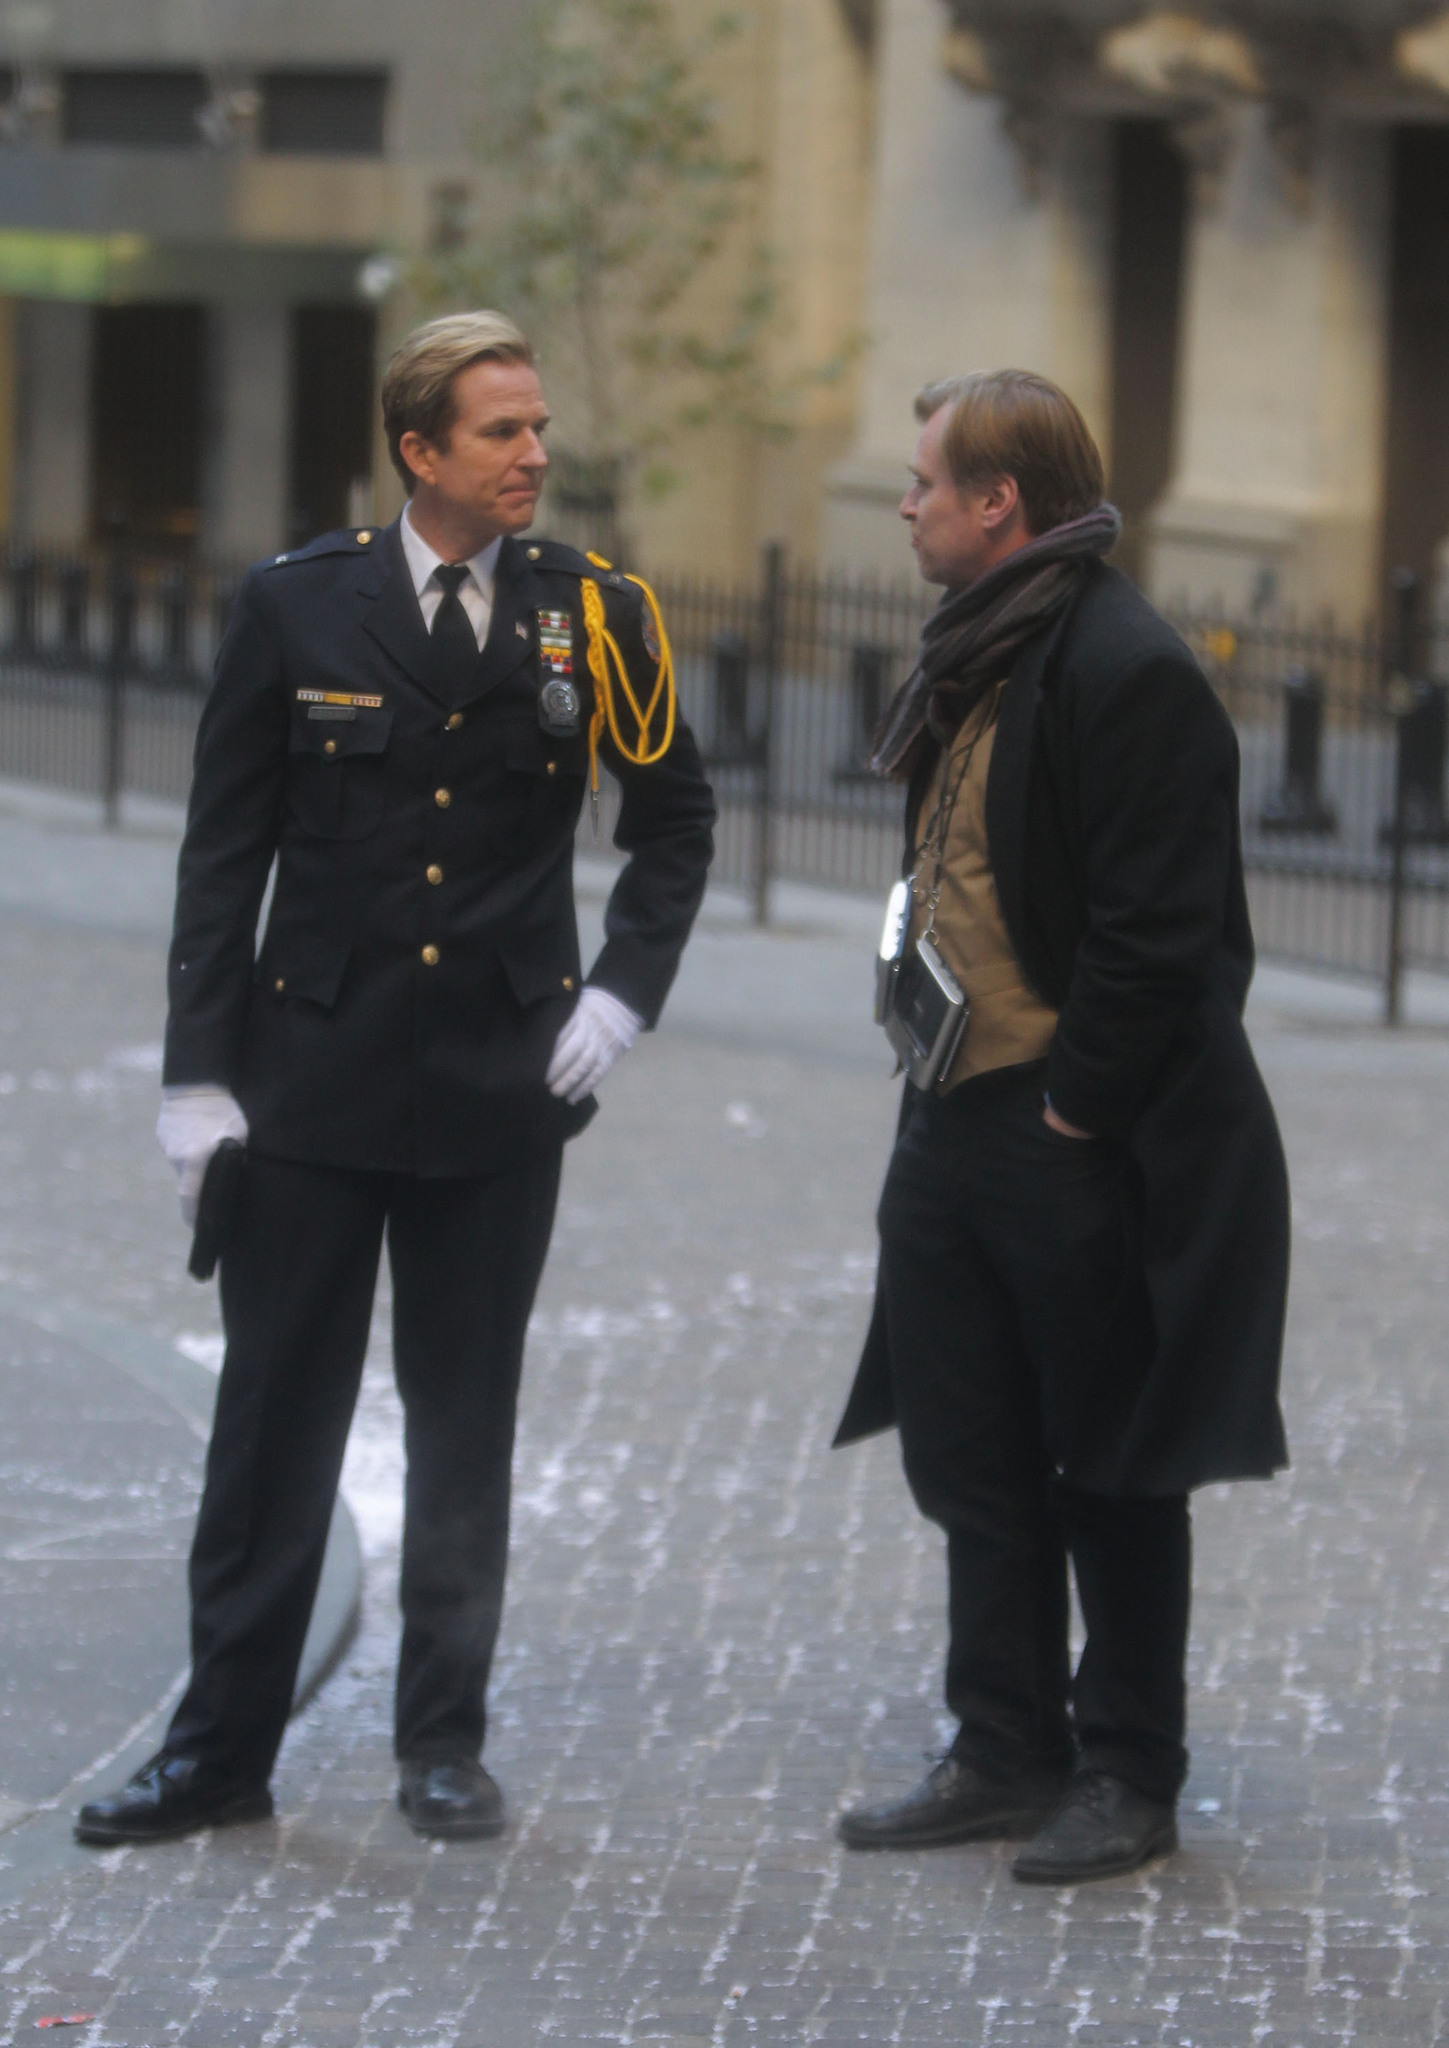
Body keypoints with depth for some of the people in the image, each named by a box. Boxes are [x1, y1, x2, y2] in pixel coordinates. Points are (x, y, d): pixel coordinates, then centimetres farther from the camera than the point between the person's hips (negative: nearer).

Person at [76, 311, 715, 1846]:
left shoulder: (591, 615, 0)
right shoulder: (298, 607, -2)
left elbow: (674, 818, 12)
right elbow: (223, 853, 0)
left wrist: (624, 989, -1)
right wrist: (200, 1071, -4)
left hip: (500, 1085, 1)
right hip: (314, 1072, -1)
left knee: (464, 1429, 7)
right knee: (274, 1417, 4)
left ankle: (444, 1746, 17)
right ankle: (222, 1746, 11)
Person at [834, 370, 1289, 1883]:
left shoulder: (1127, 672, -18)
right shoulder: (973, 659, 12)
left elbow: (1154, 934, -21)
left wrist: (1072, 1116, -18)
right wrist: (933, 1056, 12)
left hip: (1086, 1150, -9)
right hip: (961, 1128, 9)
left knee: (1110, 1471, 3)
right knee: (976, 1470, 12)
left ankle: (1129, 1776, 13)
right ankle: (1006, 1755, 21)